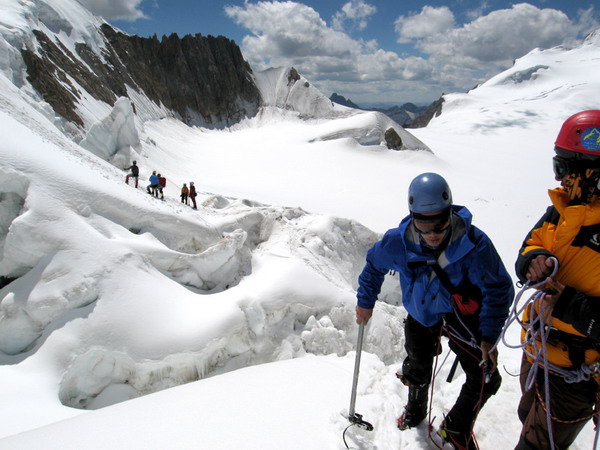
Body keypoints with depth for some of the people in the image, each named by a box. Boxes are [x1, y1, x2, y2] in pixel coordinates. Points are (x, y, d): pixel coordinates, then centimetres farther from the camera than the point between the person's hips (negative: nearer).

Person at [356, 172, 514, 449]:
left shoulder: (474, 243, -31)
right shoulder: (398, 242, -25)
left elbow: (498, 289, -18)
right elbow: (374, 265, -2)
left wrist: (489, 336, -21)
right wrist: (365, 302, 4)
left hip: (463, 317, -1)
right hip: (421, 315, 2)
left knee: (484, 379, -3)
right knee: (417, 371, 18)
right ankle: (416, 408, 53)